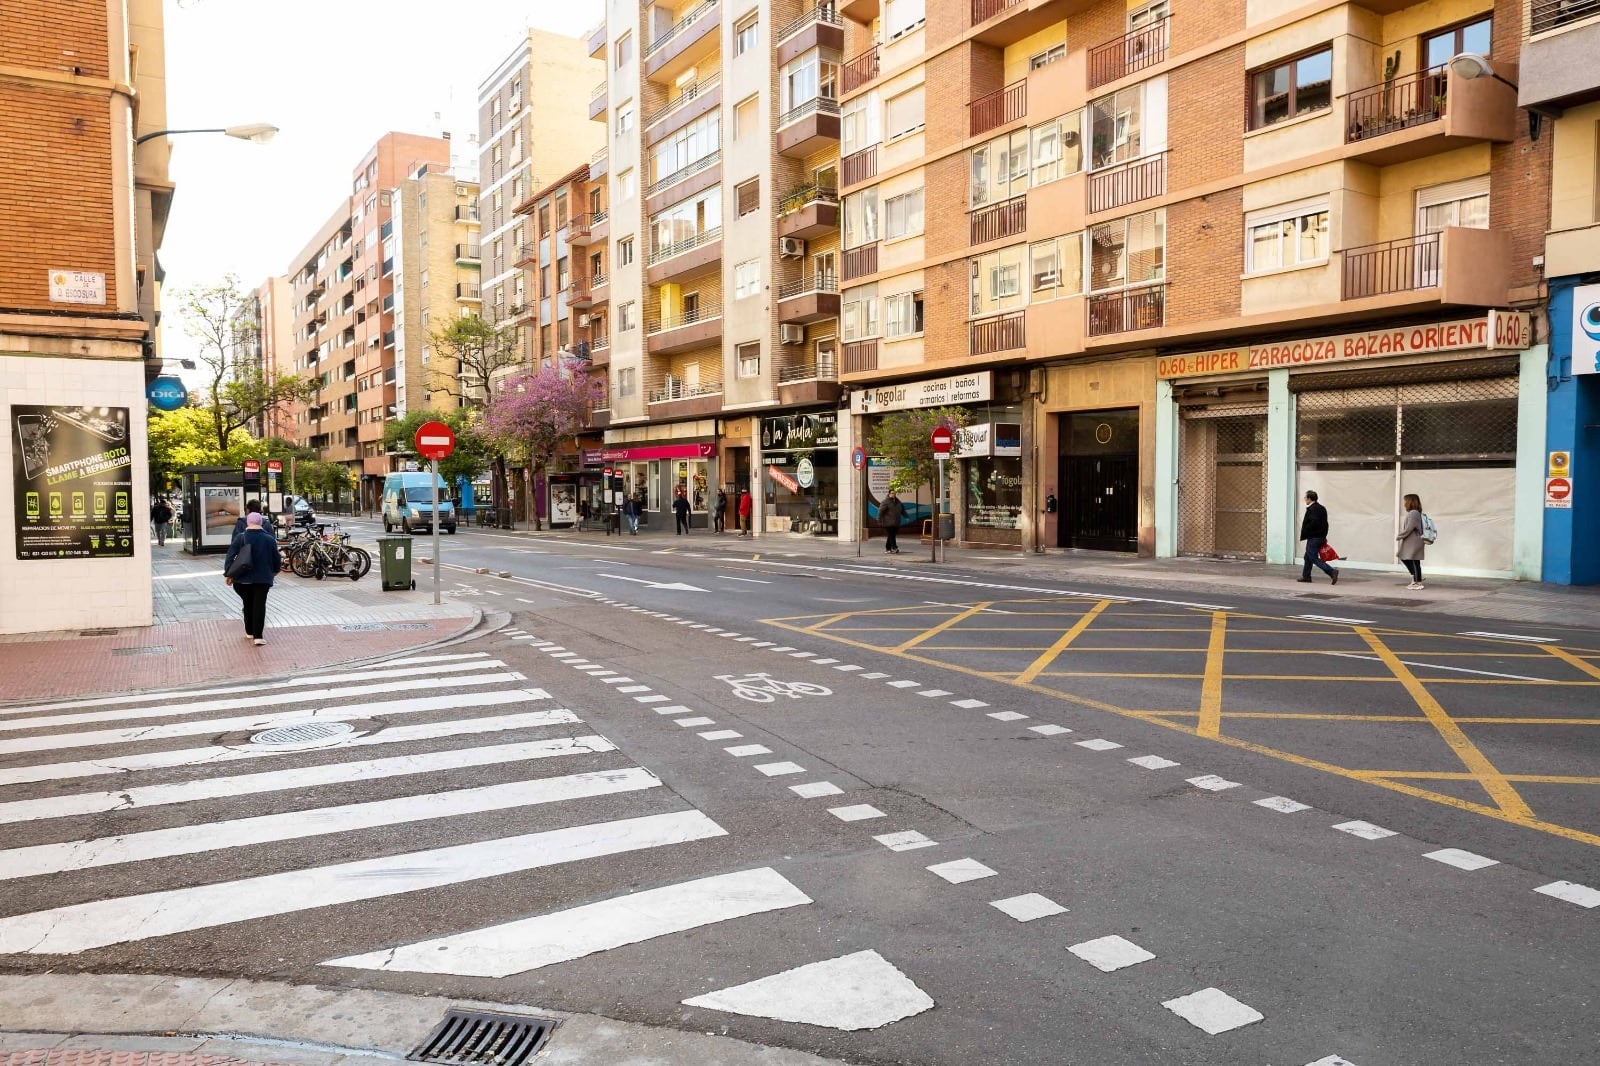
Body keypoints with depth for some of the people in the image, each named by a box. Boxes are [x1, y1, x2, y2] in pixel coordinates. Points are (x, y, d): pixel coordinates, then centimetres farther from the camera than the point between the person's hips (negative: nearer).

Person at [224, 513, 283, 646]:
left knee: (248, 604, 17)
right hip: (263, 578, -1)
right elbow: (277, 560, 6)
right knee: (259, 605, -3)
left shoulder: (240, 538, -3)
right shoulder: (270, 539, 0)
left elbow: (230, 557, -8)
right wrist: (275, 570, 25)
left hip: (243, 578, 1)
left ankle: (249, 632, 28)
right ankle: (258, 636, -11)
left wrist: (228, 573, -2)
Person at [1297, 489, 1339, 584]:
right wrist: (1324, 535, 18)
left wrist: (1305, 532, -16)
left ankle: (1332, 572, -16)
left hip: (1313, 538, -10)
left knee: (1314, 558, -6)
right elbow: (1325, 523, 16)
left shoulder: (1312, 509, -17)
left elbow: (1313, 522, -27)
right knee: (1308, 557, 18)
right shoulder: (1321, 508, 13)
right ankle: (1306, 576, 24)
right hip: (1321, 537, 10)